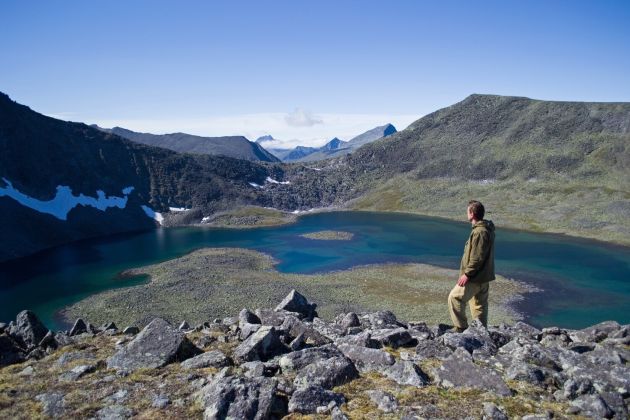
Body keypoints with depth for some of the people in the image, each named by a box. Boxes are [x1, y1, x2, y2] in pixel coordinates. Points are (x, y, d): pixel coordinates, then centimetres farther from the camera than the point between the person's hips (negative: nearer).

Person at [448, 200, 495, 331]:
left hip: (475, 277, -10)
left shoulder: (480, 232, -22)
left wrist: (467, 274, -19)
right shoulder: (487, 229, 11)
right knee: (480, 305, 16)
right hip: (483, 276, 10)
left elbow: (477, 258, -24)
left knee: (455, 298, -3)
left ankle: (461, 328, 1)